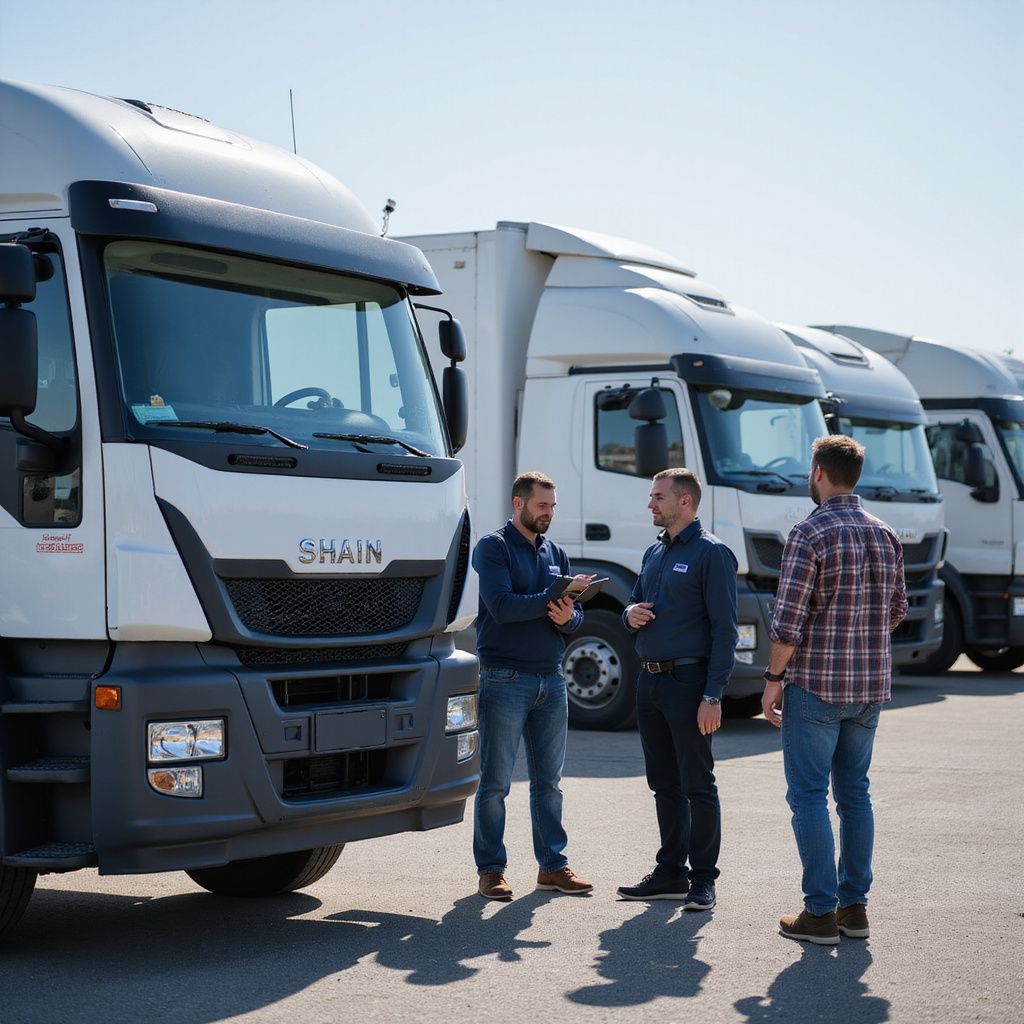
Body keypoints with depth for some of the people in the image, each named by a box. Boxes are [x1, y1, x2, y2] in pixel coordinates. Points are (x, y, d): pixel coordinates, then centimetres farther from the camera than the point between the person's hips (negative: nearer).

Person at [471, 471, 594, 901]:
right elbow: (502, 606, -18)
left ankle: (552, 864, 17)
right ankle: (491, 869, 6)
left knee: (549, 781, 10)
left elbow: (576, 615, 11)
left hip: (551, 679, 6)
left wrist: (568, 616, -12)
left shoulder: (556, 554, 15)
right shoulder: (493, 547, -4)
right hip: (505, 679, -6)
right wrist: (555, 597, -19)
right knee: (495, 782, -1)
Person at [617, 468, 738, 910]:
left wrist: (713, 695, -19)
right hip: (650, 680, 8)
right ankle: (672, 872, 21)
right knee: (664, 784, 13)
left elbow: (724, 629, -13)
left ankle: (703, 879, 3)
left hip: (688, 682, -8)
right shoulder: (655, 552, 16)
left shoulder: (711, 553, -9)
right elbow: (635, 603, 26)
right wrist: (631, 614, -1)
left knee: (697, 784, -3)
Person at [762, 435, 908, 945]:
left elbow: (789, 619, -16)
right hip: (871, 686, 6)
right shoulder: (885, 535, 8)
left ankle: (820, 913, 0)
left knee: (809, 795, 0)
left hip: (816, 684, -6)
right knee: (854, 792, 13)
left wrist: (774, 679, -8)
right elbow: (897, 610, 16)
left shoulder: (810, 533, -13)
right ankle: (854, 905, 16)